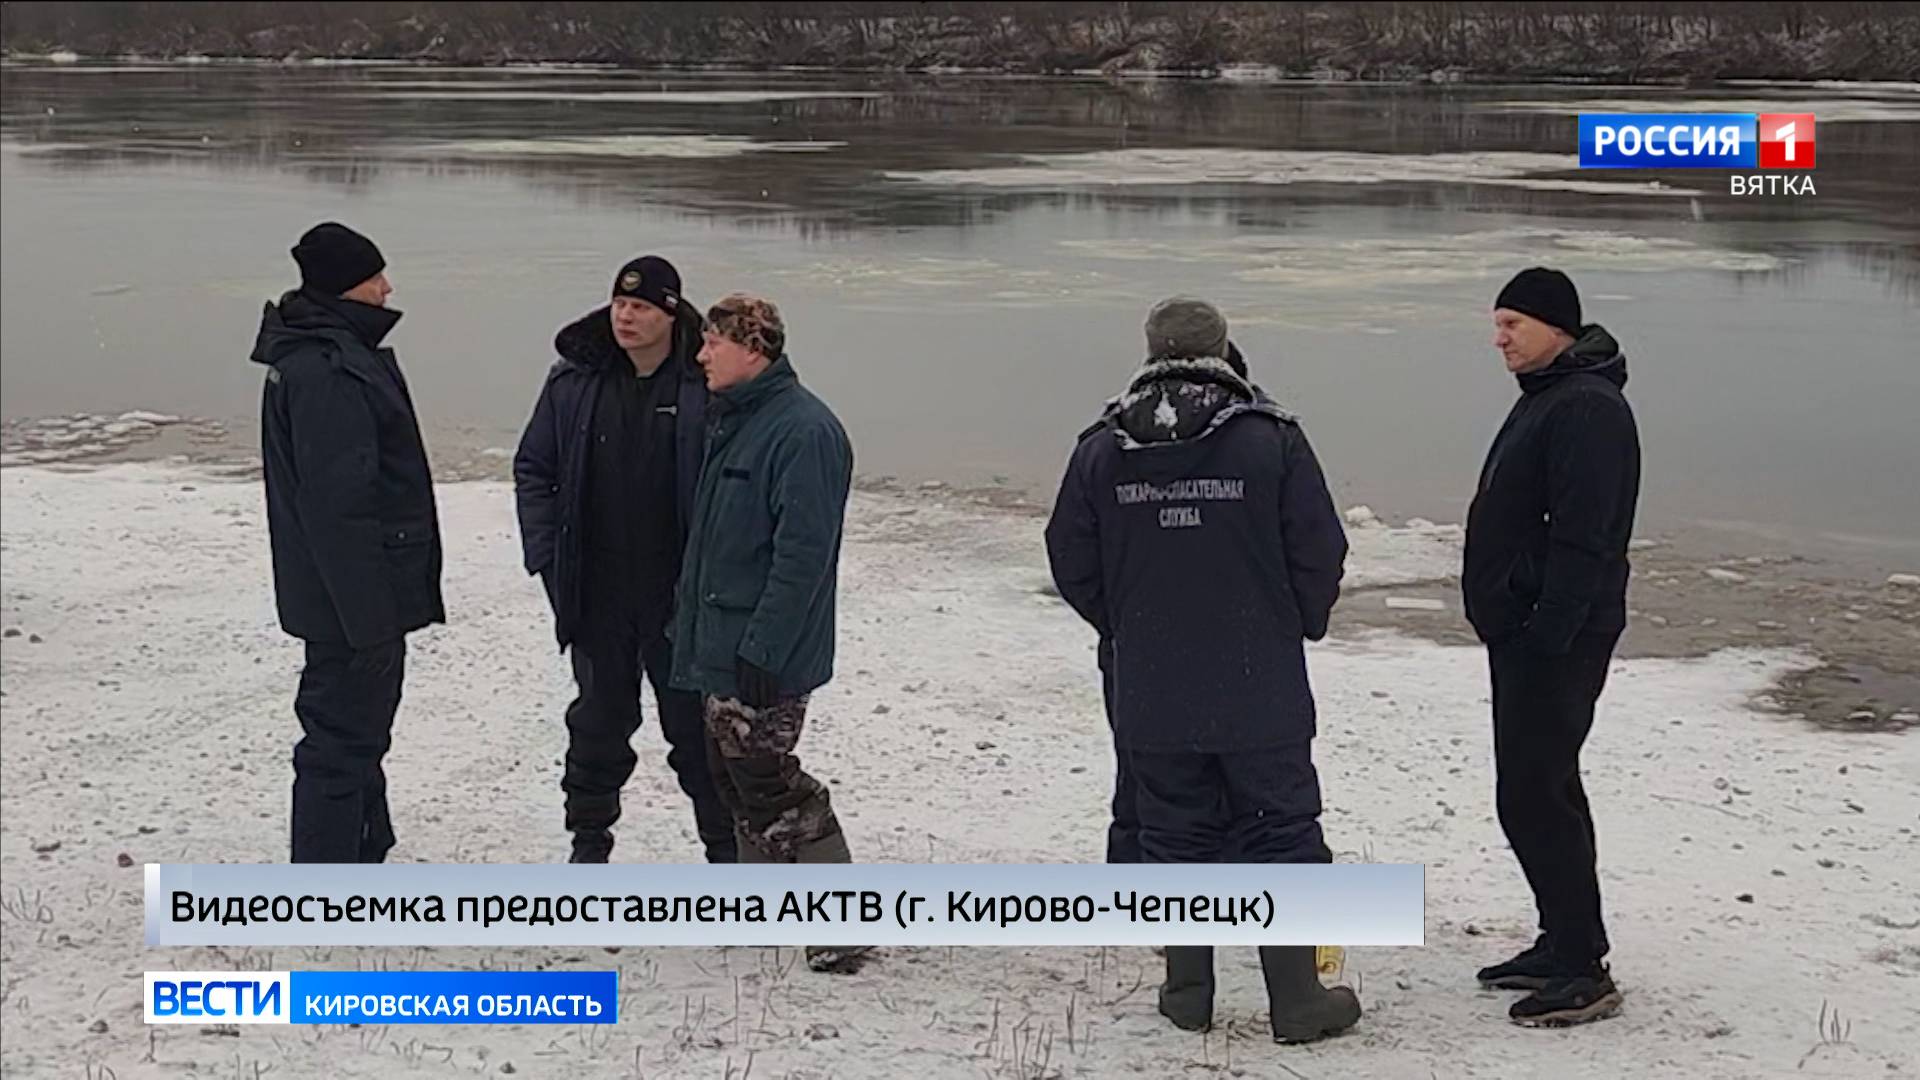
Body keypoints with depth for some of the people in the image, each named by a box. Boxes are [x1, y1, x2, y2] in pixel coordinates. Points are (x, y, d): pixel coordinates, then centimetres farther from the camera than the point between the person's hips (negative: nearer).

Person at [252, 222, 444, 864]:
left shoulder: (321, 355, 13)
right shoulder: (328, 373, -23)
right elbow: (339, 503, -26)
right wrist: (370, 613, -24)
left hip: (353, 594, 11)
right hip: (355, 597, -11)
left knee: (357, 734, 22)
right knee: (341, 742, -3)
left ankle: (364, 856, 37)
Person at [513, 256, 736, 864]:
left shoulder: (704, 387, -10)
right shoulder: (575, 380, -1)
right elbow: (533, 469, 7)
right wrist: (545, 556, -1)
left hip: (678, 594, -2)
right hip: (597, 595, 3)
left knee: (694, 723, 7)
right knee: (598, 721, 14)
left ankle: (724, 846, 19)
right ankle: (589, 841, 28)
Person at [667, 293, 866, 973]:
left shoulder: (804, 431, -19)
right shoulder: (729, 421, 12)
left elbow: (803, 554, -23)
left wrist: (760, 649, -24)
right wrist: (688, 623, 19)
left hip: (764, 657, -10)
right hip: (718, 646, 10)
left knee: (767, 784, -6)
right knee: (733, 776, 16)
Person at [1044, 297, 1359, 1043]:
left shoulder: (1101, 450, -1)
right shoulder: (1271, 440, -8)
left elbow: (1072, 563, 5)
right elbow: (1321, 555, -4)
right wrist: (1296, 627, 14)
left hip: (1150, 696, 2)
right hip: (1261, 693, -2)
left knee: (1174, 837, 13)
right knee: (1281, 836, 7)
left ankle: (1188, 994, 19)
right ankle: (1297, 1000, 9)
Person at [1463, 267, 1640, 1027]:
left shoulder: (1586, 409, -18)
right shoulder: (1545, 398, 16)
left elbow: (1583, 539, -24)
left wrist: (1545, 635, -24)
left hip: (1556, 642, -11)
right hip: (1521, 631, 11)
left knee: (1536, 794, -10)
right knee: (1534, 789, 16)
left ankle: (1583, 971, -4)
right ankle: (1562, 944, 26)